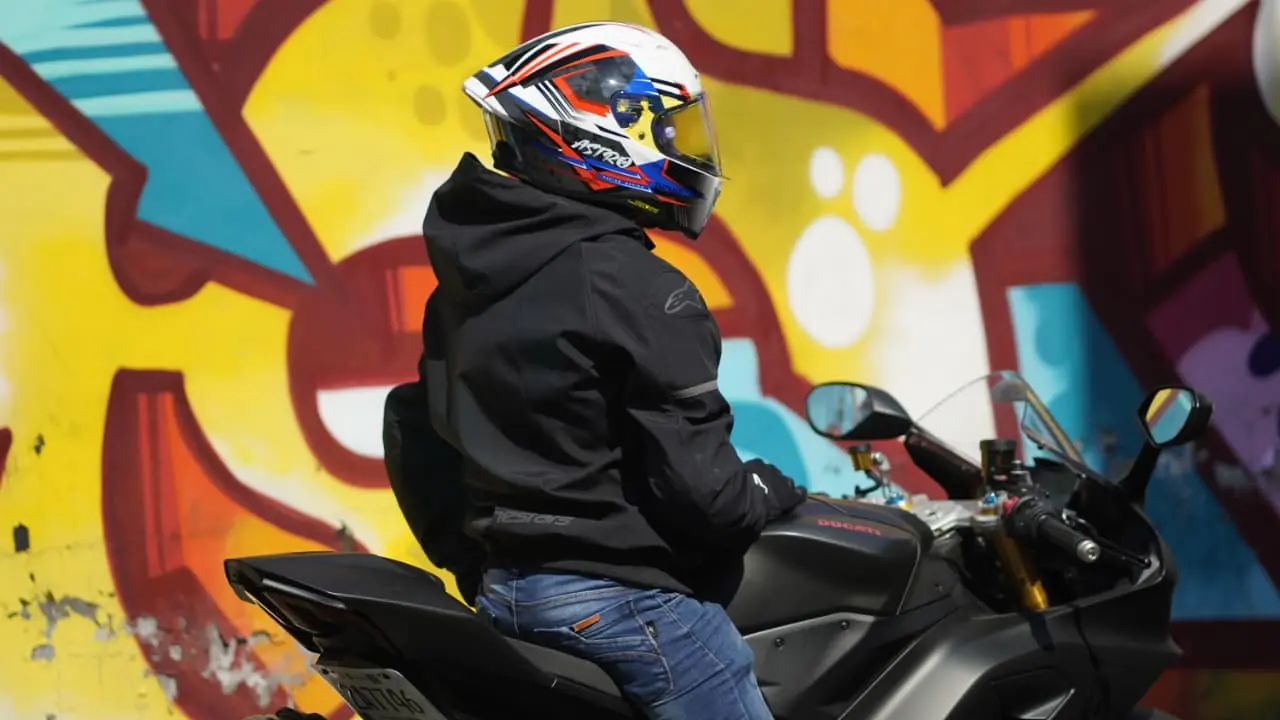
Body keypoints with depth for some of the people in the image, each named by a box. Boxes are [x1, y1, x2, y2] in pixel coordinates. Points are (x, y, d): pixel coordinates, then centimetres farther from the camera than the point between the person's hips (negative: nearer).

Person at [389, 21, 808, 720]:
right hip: (621, 594, -9)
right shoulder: (636, 288, -18)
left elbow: (431, 435, 15)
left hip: (501, 588, 9)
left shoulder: (463, 281, 8)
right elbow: (697, 483, -19)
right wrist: (774, 491, 1)